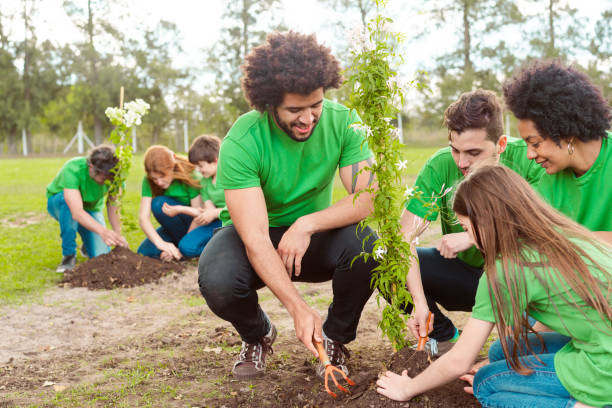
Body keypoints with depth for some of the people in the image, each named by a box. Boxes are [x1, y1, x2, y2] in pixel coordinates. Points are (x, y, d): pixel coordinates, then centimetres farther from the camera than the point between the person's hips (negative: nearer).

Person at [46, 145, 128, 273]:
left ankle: (86, 246, 21)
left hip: (91, 209, 3)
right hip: (58, 203, -3)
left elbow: (113, 208, -25)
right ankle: (68, 256, -24)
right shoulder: (72, 170, -39)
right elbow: (77, 212, -48)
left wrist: (118, 235, -42)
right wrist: (102, 231, -62)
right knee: (68, 200, -41)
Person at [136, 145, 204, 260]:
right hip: (174, 227, 5)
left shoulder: (190, 175, -23)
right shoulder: (148, 182, -12)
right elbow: (143, 217, -20)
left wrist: (181, 248, -25)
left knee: (160, 203, -27)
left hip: (197, 224, -5)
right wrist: (160, 243, -37)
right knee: (144, 251, -17)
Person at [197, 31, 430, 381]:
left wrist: (307, 224, -32)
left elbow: (369, 197, -20)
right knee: (217, 282, -34)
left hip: (314, 234, 2)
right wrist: (299, 308, -40)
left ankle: (336, 339, 0)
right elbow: (255, 238, -31)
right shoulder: (241, 142, -27)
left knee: (364, 246, -31)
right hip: (255, 238, -1)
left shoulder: (341, 122, -17)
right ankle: (258, 335, 5)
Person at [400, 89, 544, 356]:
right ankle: (445, 337, 5)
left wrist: (473, 237, -31)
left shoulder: (527, 159, -19)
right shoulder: (440, 166, -16)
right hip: (462, 273, 2)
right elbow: (405, 235, -21)